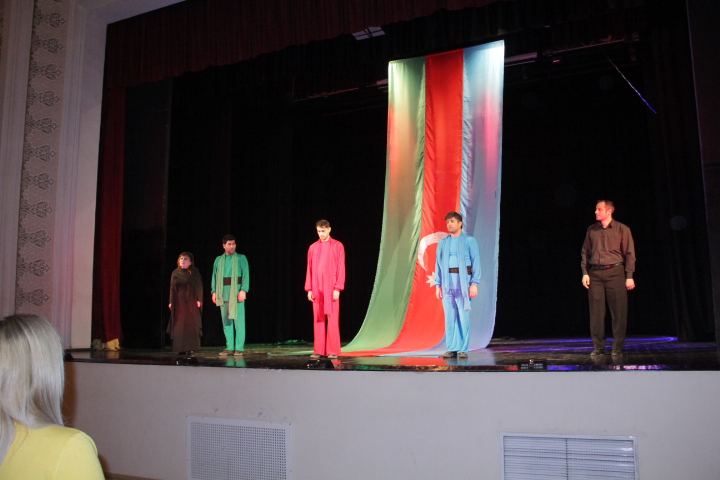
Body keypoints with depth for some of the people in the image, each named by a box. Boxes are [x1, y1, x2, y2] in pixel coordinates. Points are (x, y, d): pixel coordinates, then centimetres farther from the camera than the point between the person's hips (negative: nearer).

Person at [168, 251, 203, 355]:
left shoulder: (194, 272, 2)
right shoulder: (175, 273, 8)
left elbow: (199, 287, -2)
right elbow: (172, 288, 8)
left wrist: (199, 300, -10)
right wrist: (171, 302, 3)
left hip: (191, 301, -2)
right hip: (179, 302, 2)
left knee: (191, 325, -4)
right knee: (179, 325, 0)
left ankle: (190, 348, 1)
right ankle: (181, 348, 6)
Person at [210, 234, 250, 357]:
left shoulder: (241, 258, 4)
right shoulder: (218, 260, 14)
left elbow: (246, 275, -4)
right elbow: (214, 277, 13)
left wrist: (243, 290, -15)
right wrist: (214, 291, 3)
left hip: (236, 292, -4)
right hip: (223, 294, 4)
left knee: (238, 320, -6)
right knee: (226, 321, 5)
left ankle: (239, 348, -3)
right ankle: (229, 348, 11)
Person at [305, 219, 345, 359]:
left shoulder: (337, 246, 0)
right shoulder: (313, 247, 10)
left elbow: (341, 268, -4)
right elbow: (309, 269, 9)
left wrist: (337, 288, -11)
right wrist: (309, 289, 2)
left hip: (331, 288, -3)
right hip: (316, 288, 3)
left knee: (332, 319, -4)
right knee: (318, 319, 4)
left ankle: (333, 350, 1)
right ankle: (318, 350, 9)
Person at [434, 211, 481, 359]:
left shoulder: (469, 240, 3)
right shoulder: (443, 243, 13)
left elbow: (476, 263, -2)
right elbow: (438, 265, 13)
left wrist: (474, 284, -11)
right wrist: (438, 285, 6)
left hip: (463, 281, -3)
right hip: (447, 282, 4)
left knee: (463, 316, -4)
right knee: (449, 316, 2)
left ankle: (463, 349, 0)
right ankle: (452, 349, 6)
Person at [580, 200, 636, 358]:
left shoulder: (622, 229, 1)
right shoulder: (591, 230, 11)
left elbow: (629, 254, -1)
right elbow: (585, 252, 14)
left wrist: (629, 276, -6)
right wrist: (585, 273, 5)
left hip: (615, 272, -3)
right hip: (595, 273, 3)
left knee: (618, 311, -1)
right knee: (596, 312, 2)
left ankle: (617, 348, 7)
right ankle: (598, 347, 10)